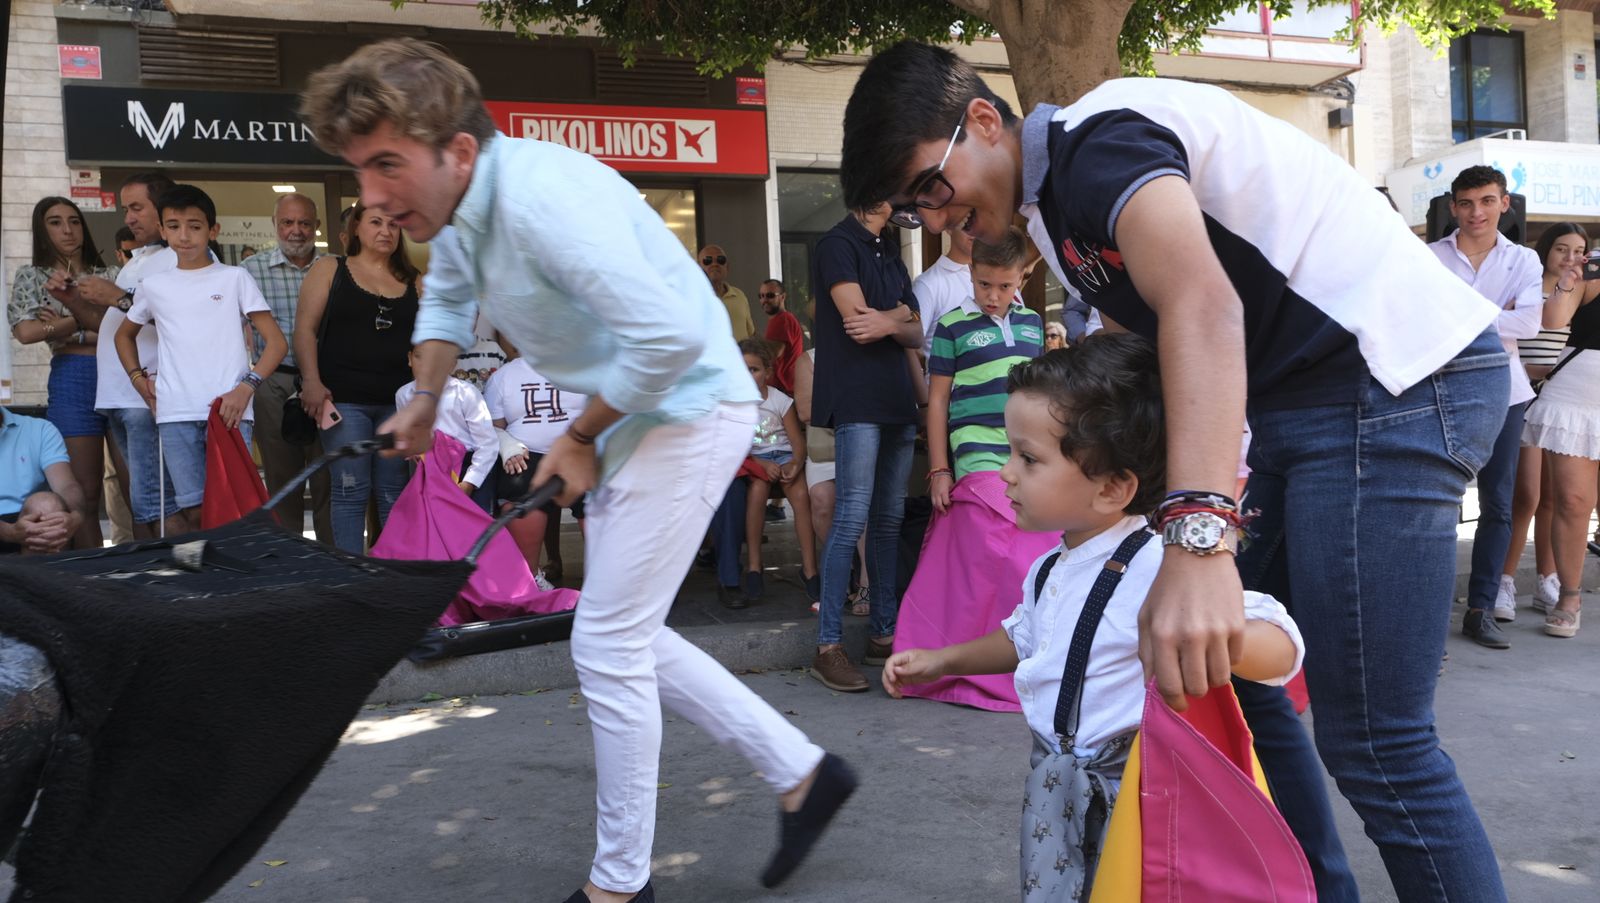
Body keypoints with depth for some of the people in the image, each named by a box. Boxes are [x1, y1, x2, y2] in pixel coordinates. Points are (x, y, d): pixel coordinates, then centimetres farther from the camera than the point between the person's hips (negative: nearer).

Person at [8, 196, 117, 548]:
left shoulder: (109, 275, 16)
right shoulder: (31, 277, 11)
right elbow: (26, 331, -5)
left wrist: (70, 330, -8)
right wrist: (81, 322, -1)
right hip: (73, 380, -2)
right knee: (86, 493, -4)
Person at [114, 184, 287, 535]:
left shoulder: (234, 278, 7)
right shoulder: (155, 286, 15)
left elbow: (277, 341, 2)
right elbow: (124, 335, 33)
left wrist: (246, 386, -11)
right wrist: (137, 378, 15)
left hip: (229, 410, -2)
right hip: (175, 414, 2)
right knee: (192, 509, -4)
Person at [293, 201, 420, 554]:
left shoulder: (414, 282, 15)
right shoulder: (329, 270, 7)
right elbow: (305, 329, 0)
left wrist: (434, 388, 2)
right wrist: (311, 381, -13)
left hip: (398, 402, 3)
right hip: (344, 400, -3)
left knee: (394, 494, 5)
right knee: (350, 491, -3)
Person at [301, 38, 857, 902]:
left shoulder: (541, 199, -28)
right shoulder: (458, 204, 3)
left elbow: (671, 335, -33)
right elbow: (447, 294, 27)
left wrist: (579, 437, -18)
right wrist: (425, 399, 20)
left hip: (688, 409, -10)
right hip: (631, 416, 10)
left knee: (607, 645, -4)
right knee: (626, 636, 14)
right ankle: (800, 772, 25)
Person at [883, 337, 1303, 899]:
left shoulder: (1157, 567, -24)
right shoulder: (1049, 570, 4)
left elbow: (1281, 648, -29)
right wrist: (944, 660, 19)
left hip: (1129, 792, -8)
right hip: (1054, 787, 8)